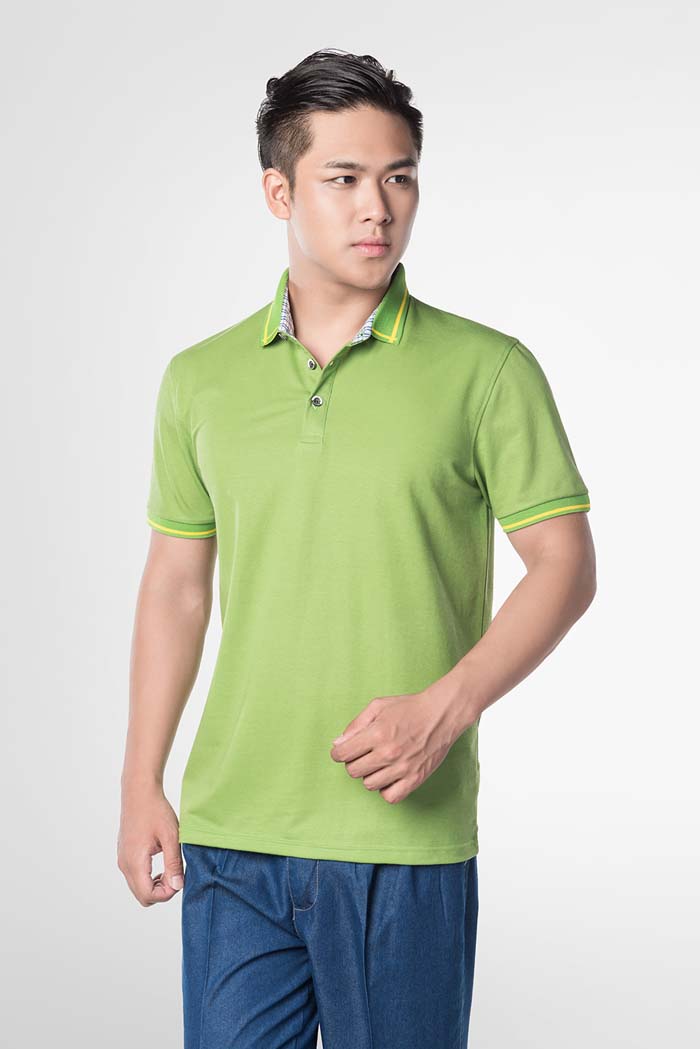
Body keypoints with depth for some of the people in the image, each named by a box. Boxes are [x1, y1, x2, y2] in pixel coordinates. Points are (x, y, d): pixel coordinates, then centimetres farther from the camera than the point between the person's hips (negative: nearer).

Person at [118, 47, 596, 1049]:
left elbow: (565, 566, -1)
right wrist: (141, 786, 8)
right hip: (232, 828, 3)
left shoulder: (489, 371, -1)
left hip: (406, 836, -2)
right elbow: (175, 588, 13)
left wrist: (446, 707, -15)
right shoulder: (201, 380, 8)